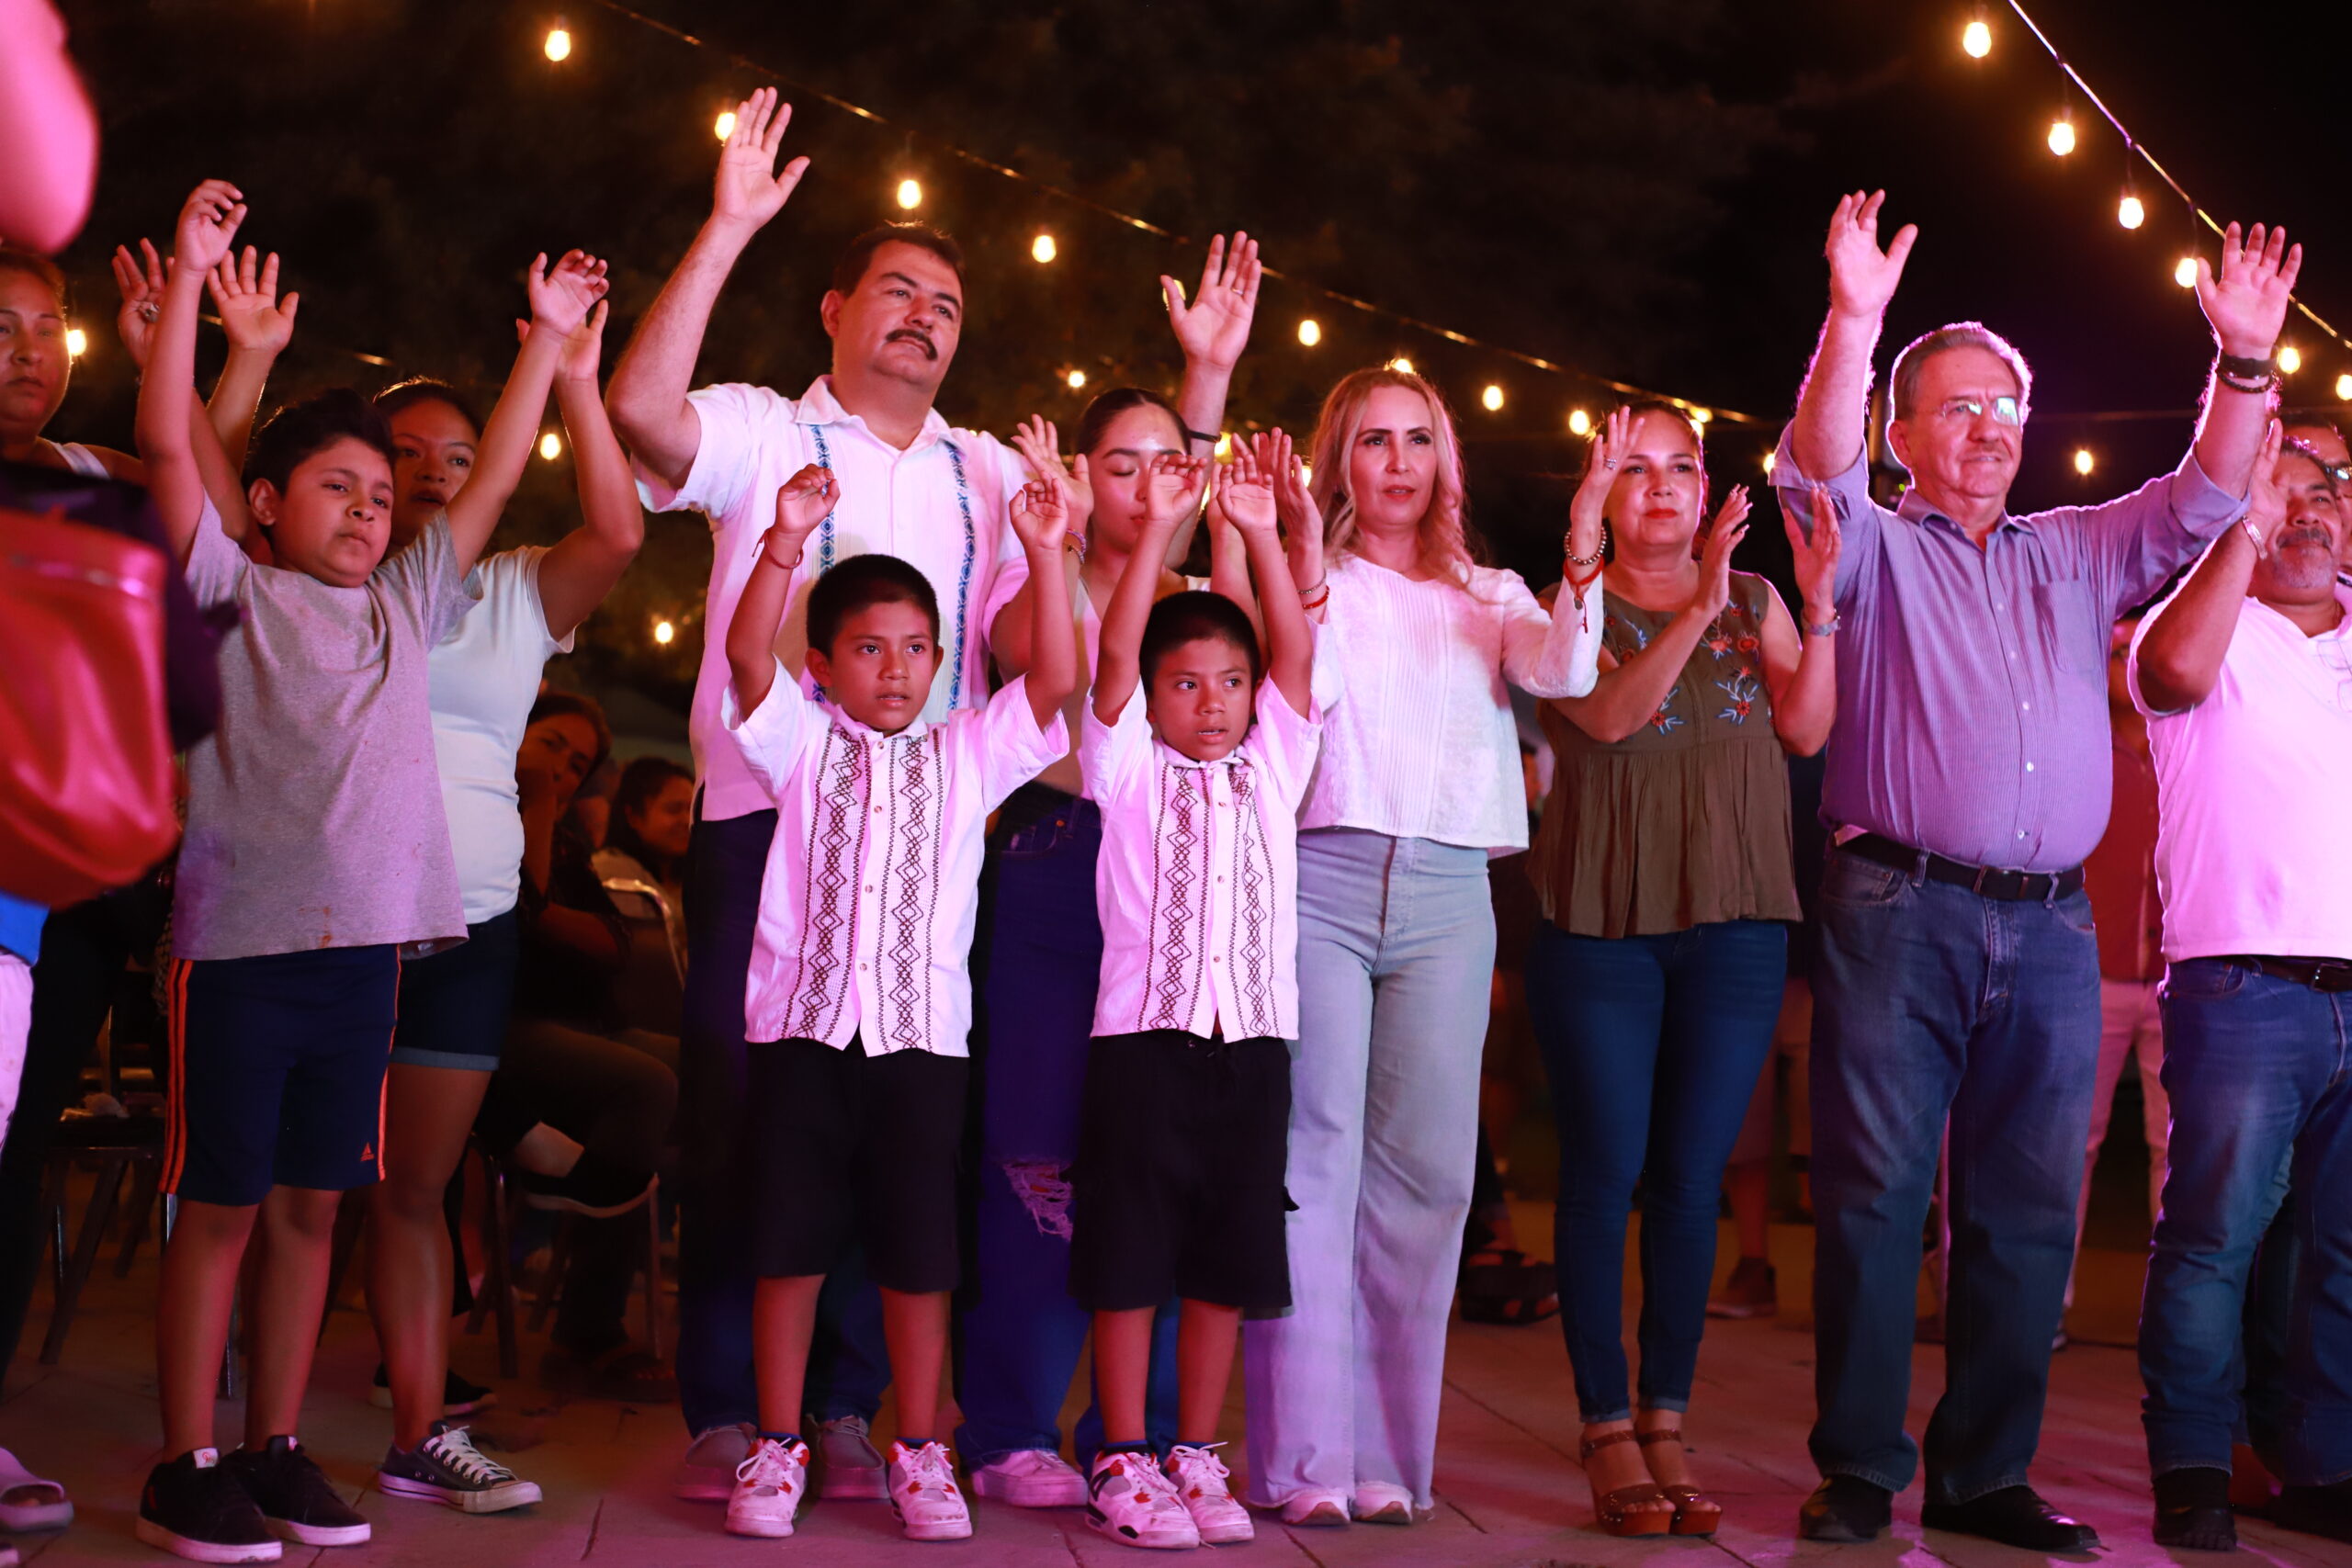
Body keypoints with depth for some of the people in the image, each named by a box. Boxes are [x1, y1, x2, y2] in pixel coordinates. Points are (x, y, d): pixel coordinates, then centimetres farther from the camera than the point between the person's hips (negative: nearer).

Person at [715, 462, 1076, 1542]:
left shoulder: (965, 755, 12)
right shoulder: (800, 742, 8)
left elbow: (1054, 678, 0)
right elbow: (747, 653, -9)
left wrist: (1043, 559, -10)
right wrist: (787, 542, -22)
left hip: (922, 1032, 1)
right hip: (801, 1024, 0)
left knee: (919, 1251, 4)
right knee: (791, 1243, 4)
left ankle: (919, 1453, 16)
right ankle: (777, 1450, 16)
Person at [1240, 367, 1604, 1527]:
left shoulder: (1487, 597, 19)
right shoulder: (1306, 577, 10)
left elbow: (1563, 672, -1)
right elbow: (1299, 694, -6)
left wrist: (1582, 559, -13)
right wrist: (1309, 571, -13)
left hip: (1447, 895, 3)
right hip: (1319, 877, -3)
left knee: (1425, 1169, 1)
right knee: (1315, 1159, -8)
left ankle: (1387, 1457, 8)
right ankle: (1302, 1461, -5)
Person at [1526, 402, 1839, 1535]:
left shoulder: (1755, 599, 13)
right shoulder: (1575, 604, 3)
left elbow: (1807, 730, 1)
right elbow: (1608, 716, -16)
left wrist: (1819, 611, -12)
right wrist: (1694, 613, -28)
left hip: (1735, 921, 3)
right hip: (1604, 919, -3)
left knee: (1691, 1178, 5)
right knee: (1605, 1169, -3)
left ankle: (1667, 1427, 13)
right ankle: (1608, 1432, 4)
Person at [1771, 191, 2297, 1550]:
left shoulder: (2076, 557, 22)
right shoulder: (1877, 548, 9)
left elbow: (2197, 504, 13)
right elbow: (1816, 473, -10)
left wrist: (2246, 364, -1)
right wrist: (1855, 325, -24)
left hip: (2052, 927, 4)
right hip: (1900, 914, -4)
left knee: (2028, 1212, 4)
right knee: (1877, 1199, -4)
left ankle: (1986, 1474, 13)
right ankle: (1860, 1473, 3)